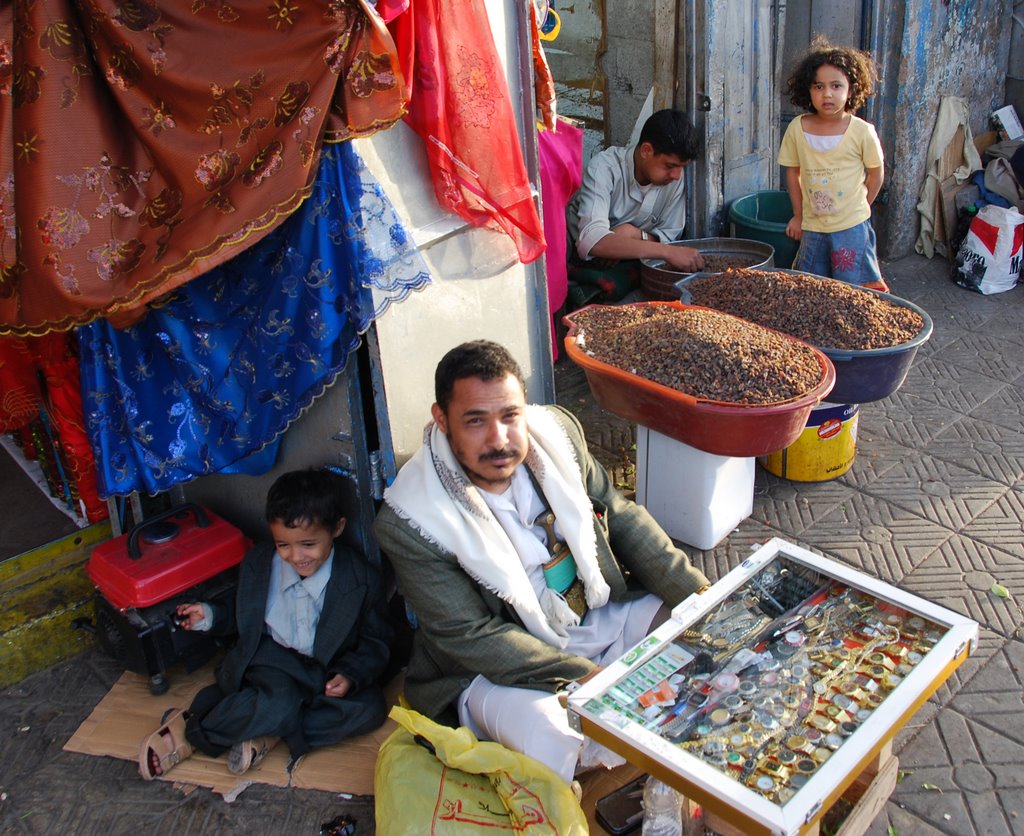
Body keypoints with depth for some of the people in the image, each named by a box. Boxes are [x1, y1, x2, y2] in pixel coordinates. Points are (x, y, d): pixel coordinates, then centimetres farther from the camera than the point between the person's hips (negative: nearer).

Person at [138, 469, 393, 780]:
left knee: (370, 708, -26)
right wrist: (211, 617, -3)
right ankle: (188, 728, -18)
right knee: (279, 703, -34)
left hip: (328, 670, 1)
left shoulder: (362, 579, -13)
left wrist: (350, 676, -20)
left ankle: (262, 733, -23)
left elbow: (376, 642, -3)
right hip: (272, 659, -1)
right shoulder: (257, 563, -3)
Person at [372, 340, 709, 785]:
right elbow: (472, 637, -21)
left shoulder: (556, 431, -10)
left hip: (601, 613, 6)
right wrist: (581, 677, -28)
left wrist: (694, 590, -9)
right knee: (549, 735, -34)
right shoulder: (409, 521, -24)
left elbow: (621, 516, 2)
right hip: (495, 665, -5)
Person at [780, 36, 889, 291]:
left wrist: (858, 208, 4)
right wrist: (798, 215, 7)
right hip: (812, 228, 3)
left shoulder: (862, 131, -13)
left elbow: (875, 174, 1)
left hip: (852, 227, -3)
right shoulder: (797, 129, -8)